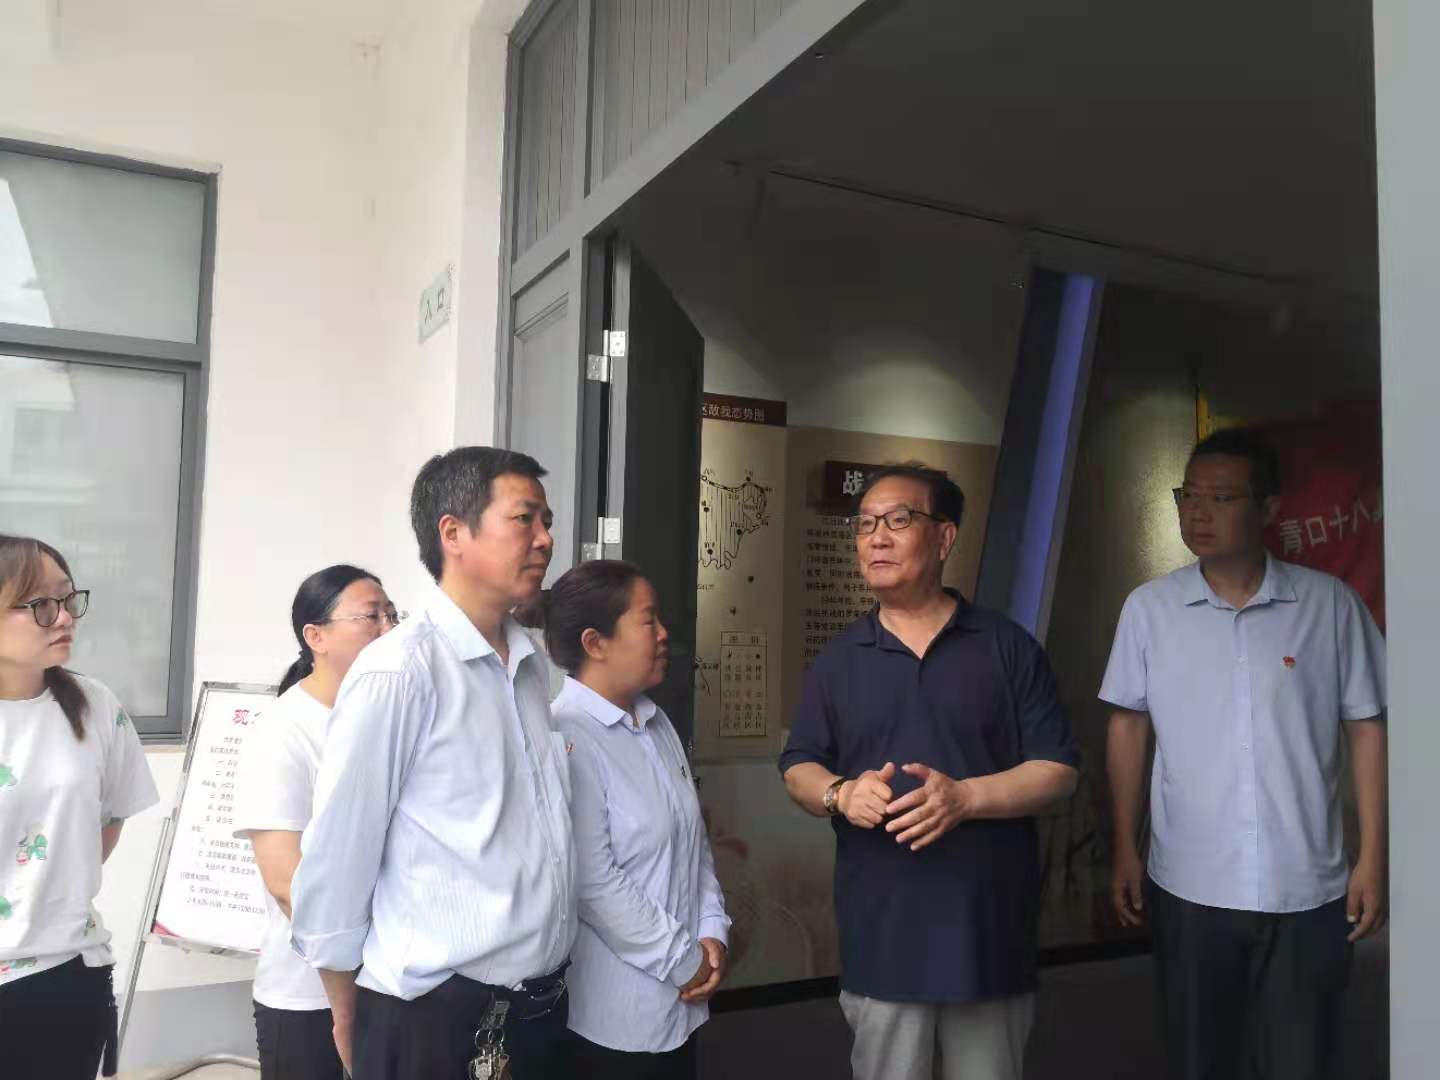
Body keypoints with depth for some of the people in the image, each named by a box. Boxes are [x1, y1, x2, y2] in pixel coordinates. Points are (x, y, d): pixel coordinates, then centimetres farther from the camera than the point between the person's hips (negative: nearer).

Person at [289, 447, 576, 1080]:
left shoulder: (530, 667, 4)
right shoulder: (398, 672, -18)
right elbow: (335, 856, -12)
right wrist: (349, 1021, -1)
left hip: (544, 1004, 6)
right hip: (437, 1016, -6)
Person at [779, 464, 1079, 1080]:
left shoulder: (1008, 647, 0)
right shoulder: (837, 660, 7)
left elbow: (1057, 771, -2)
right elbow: (798, 768, 10)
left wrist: (965, 797, -19)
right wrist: (840, 794, -12)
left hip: (989, 925, -1)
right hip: (881, 931, 1)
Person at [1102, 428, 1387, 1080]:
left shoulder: (1329, 604, -5)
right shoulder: (1149, 607, -3)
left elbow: (1366, 729, 2)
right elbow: (1129, 727, 4)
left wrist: (1373, 859, 0)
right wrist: (1124, 851, 3)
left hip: (1308, 891, 0)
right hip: (1187, 888, 1)